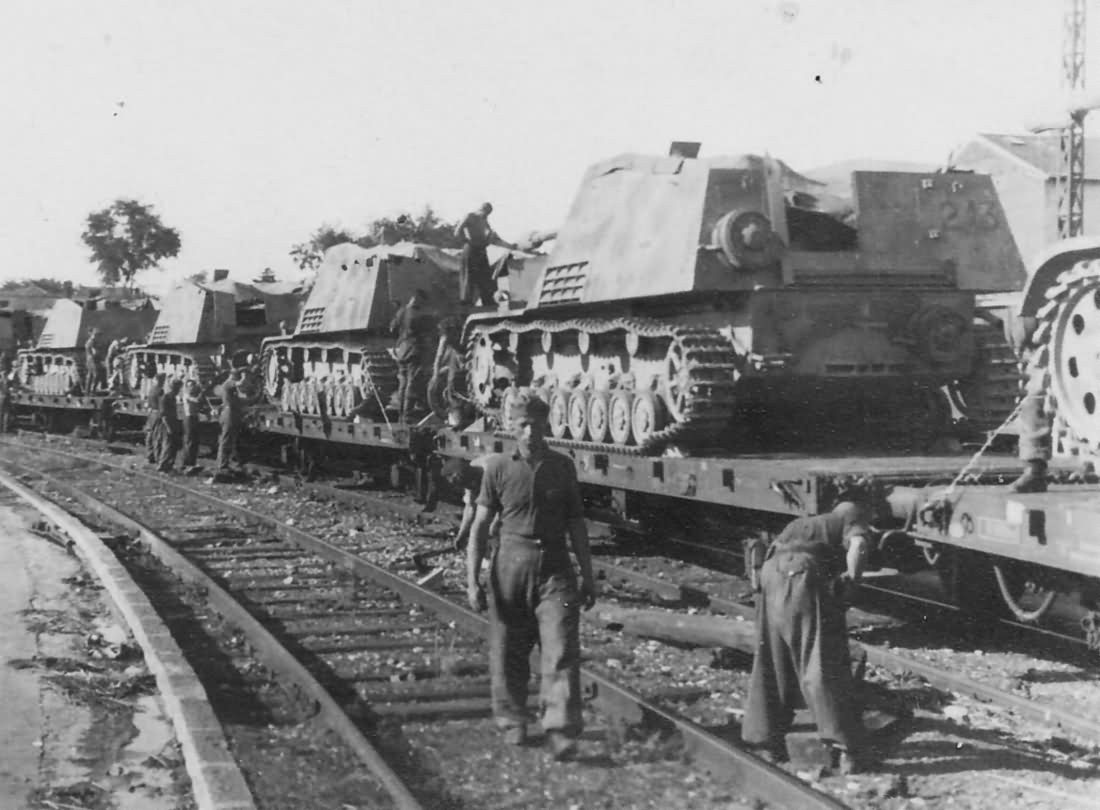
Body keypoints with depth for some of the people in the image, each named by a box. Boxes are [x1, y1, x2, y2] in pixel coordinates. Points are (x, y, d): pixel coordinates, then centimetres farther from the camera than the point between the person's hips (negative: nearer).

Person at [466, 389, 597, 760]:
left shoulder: (562, 466, 5)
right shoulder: (498, 468, -1)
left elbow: (576, 524, 12)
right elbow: (480, 526, 0)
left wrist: (587, 575, 12)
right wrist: (472, 580, -6)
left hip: (555, 567, 1)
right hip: (510, 565, -1)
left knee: (561, 652, -9)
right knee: (507, 653, 7)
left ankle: (562, 733, -10)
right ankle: (512, 724, 26)